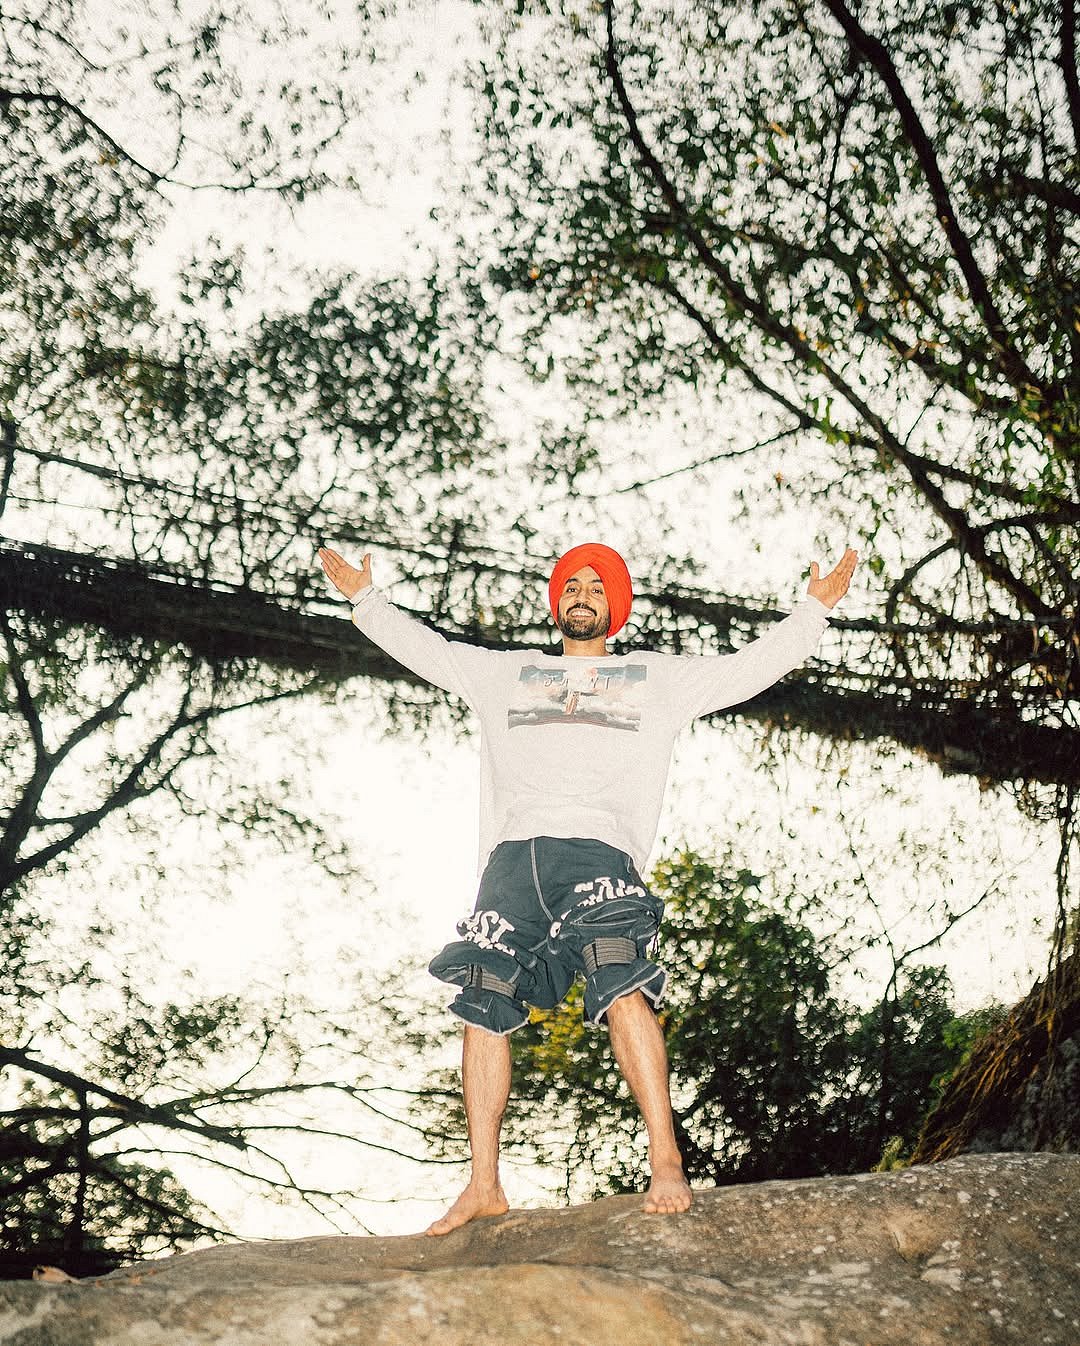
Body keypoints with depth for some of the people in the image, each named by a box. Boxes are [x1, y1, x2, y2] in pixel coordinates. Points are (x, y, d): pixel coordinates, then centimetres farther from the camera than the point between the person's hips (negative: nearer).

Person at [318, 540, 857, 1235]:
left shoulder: (659, 677, 25)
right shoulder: (506, 672, 31)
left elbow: (751, 665, 22)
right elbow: (425, 647, 38)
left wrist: (814, 610, 18)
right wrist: (367, 599, 41)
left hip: (598, 851, -3)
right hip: (513, 855, 3)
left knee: (623, 988, -26)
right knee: (484, 1010, -7)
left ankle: (667, 1164, -26)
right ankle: (484, 1184, 1)